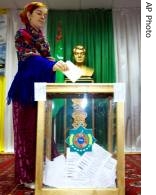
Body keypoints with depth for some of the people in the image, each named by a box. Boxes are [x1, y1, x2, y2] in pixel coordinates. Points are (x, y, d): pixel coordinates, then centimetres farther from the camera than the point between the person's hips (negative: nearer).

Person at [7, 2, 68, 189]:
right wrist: (52, 65, -37)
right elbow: (29, 58, -21)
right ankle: (27, 175, 7)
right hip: (26, 89, -7)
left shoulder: (41, 37, 18)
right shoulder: (22, 34, -5)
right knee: (27, 131, -3)